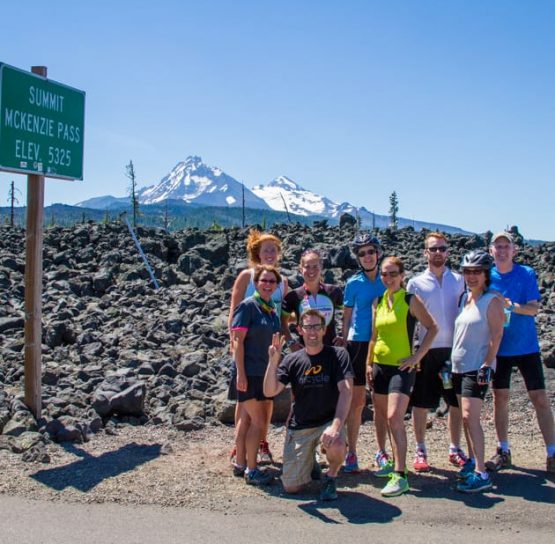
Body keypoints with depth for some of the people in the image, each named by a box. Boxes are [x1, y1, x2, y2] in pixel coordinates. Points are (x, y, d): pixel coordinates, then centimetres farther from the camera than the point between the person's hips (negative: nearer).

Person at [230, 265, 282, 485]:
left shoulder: (272, 309, 12)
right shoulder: (248, 306, -10)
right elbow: (238, 340, -14)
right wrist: (240, 373, -19)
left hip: (265, 373, 7)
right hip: (249, 373, -7)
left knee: (248, 420, 14)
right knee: (258, 421, -4)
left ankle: (240, 464, 23)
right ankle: (251, 470, 5)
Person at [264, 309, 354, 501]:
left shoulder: (338, 355, -6)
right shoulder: (292, 360, 1)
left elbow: (346, 391, -18)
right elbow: (269, 391, -8)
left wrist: (336, 425, -32)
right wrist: (273, 361, -23)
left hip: (329, 421, -2)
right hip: (299, 427, 2)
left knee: (336, 446, -37)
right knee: (291, 487, -4)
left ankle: (330, 478, -2)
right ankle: (309, 461, 31)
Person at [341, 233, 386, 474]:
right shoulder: (353, 283, 2)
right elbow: (346, 318, 6)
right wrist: (344, 344, 2)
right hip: (358, 344, -1)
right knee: (356, 401, 1)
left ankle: (381, 453, 16)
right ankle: (351, 453, 8)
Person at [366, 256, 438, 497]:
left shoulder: (410, 300, -6)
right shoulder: (378, 302, 10)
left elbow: (433, 327, -6)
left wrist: (417, 356, -11)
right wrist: (369, 364, 12)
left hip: (401, 367, -6)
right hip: (380, 366, 7)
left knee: (394, 418, -18)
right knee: (382, 417, 12)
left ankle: (400, 476, -16)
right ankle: (393, 462, 28)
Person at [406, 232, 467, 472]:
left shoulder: (459, 281, 7)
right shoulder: (416, 283, 2)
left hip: (454, 349, 2)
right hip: (427, 351, -2)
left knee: (457, 403, 9)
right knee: (421, 404, 4)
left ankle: (455, 449, 23)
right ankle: (420, 451, 16)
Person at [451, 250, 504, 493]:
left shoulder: (492, 300, -8)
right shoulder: (464, 298, 12)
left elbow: (496, 334, -13)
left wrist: (487, 365, -19)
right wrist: (450, 361, 16)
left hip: (477, 366, -7)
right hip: (459, 366, 7)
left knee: (470, 416, -15)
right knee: (466, 416, 12)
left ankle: (481, 474, -14)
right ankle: (472, 460, 26)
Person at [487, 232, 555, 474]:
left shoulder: (526, 274, -4)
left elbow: (534, 308, -12)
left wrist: (513, 306, -29)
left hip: (526, 347, -2)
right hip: (499, 347, 2)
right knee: (500, 397, 7)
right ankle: (503, 451, 20)